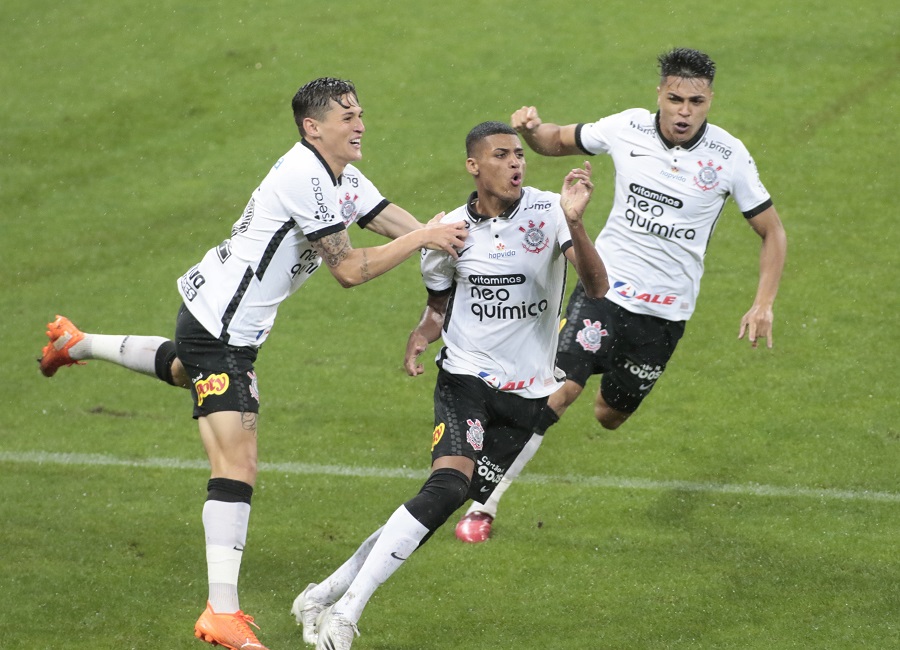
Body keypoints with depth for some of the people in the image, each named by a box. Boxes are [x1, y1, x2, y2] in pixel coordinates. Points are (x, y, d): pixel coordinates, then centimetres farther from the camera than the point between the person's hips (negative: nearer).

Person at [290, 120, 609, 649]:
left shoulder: (548, 212, -8)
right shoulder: (451, 231, -1)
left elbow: (598, 288, -19)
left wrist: (575, 224, -35)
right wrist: (421, 336, -7)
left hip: (528, 393, 1)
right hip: (466, 375, -1)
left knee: (444, 504, -2)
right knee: (448, 485, -25)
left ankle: (329, 592, 10)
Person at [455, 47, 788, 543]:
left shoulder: (729, 157, -9)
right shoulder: (627, 129, -7)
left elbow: (772, 232, 1)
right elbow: (558, 142, 10)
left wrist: (763, 305, -10)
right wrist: (531, 130, -14)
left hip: (666, 311, 1)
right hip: (605, 286, -1)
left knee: (609, 416, 13)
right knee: (559, 388, -20)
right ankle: (484, 505, -13)